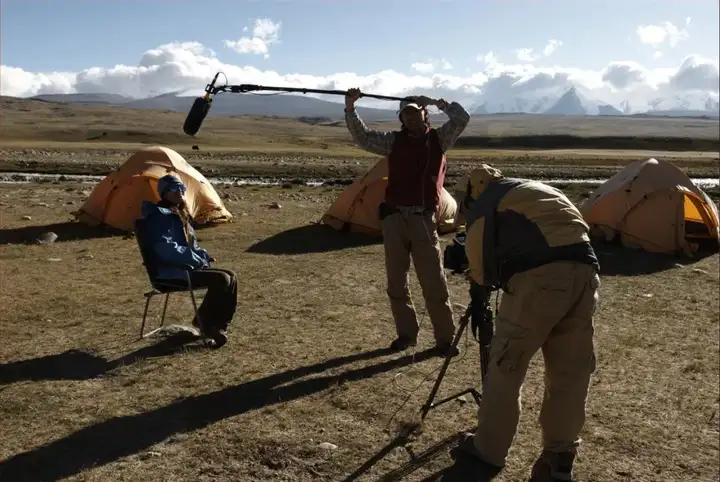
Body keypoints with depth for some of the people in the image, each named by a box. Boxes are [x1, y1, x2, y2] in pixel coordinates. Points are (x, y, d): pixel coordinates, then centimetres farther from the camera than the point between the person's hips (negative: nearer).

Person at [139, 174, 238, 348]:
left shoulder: (180, 214, 17)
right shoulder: (160, 215, -13)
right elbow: (165, 248, -24)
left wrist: (203, 255, 4)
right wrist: (195, 259, -21)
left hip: (188, 267, 10)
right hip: (171, 273, -10)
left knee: (231, 277, -3)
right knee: (221, 279, -23)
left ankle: (218, 325, 1)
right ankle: (205, 322, -5)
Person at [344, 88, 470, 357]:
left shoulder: (438, 138, 7)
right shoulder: (393, 140, 9)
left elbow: (462, 118, -2)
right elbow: (363, 138, 1)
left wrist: (436, 102, -1)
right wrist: (350, 108, -8)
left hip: (424, 220, -2)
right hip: (394, 218, 2)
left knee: (434, 282, -1)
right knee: (396, 281, 8)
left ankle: (445, 339, 10)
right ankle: (406, 333, 23)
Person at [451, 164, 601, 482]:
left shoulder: (484, 202, 15)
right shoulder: (542, 190, 36)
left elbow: (478, 261, 11)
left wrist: (482, 283, 34)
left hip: (538, 277, -7)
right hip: (584, 272, 7)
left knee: (506, 365, 8)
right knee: (570, 372, 15)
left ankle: (488, 451, 23)